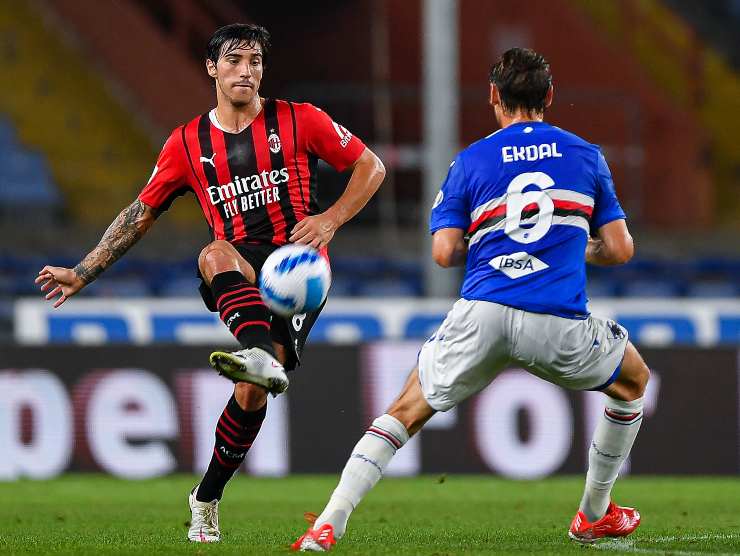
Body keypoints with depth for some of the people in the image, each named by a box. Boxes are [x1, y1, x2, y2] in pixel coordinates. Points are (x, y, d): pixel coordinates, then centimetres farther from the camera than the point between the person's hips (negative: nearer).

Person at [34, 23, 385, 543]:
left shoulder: (299, 120, 4)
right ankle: (261, 355, -59)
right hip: (239, 274, 2)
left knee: (252, 391, -17)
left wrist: (332, 218, -6)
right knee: (215, 253, -36)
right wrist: (82, 273, 16)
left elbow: (371, 166, 9)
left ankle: (208, 497, 3)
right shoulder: (188, 144, 10)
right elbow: (141, 213, 18)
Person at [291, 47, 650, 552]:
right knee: (633, 379, 30)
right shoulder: (586, 155, 14)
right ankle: (595, 515, 34)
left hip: (481, 315, 0)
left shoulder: (471, 161, 11)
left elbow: (444, 252, 4)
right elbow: (619, 249, 13)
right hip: (558, 322, 0)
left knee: (407, 411, 15)